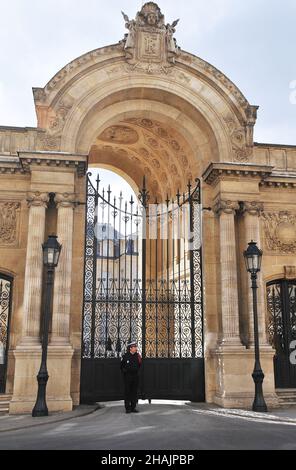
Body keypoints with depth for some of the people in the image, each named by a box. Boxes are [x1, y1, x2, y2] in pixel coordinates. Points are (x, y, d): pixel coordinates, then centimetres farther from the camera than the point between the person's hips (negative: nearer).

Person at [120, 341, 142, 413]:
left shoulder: (137, 356, 4)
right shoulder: (125, 356, -7)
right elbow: (121, 366, 2)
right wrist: (125, 371, -5)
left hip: (135, 376, 4)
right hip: (127, 376, -4)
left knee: (134, 392, 7)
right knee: (127, 392, 1)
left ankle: (133, 407, 15)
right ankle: (127, 408, 7)